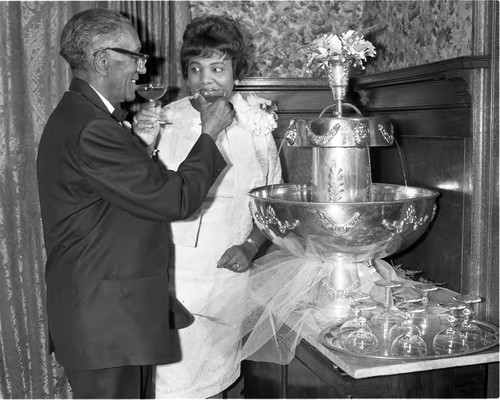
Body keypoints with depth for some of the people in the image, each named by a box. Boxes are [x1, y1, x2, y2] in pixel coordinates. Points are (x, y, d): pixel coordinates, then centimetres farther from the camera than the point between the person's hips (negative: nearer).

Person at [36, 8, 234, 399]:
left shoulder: (79, 116, 13)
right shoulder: (89, 130, -23)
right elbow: (177, 198, -20)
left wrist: (139, 144, 6)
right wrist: (210, 133, -8)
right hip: (104, 322, -10)